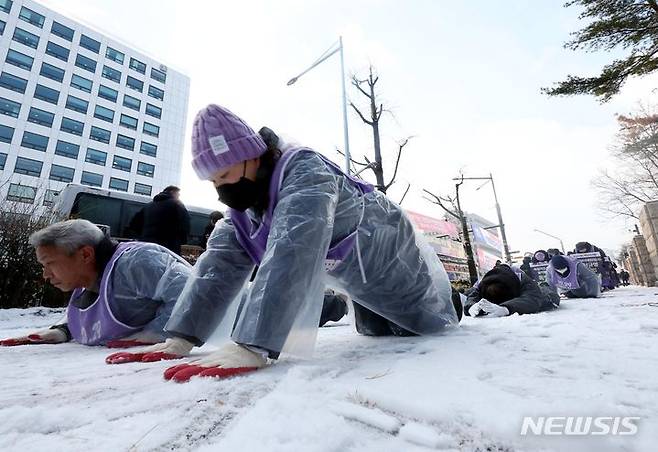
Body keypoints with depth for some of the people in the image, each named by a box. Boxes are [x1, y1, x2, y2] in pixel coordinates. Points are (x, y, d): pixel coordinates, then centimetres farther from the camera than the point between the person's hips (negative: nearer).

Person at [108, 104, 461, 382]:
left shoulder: (305, 173, -36)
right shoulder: (244, 205, -11)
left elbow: (291, 257, -49)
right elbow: (217, 265, -18)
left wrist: (251, 348, -54)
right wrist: (181, 338, -26)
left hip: (399, 267, -6)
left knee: (435, 331, 14)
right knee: (378, 333, 26)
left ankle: (450, 299, 45)